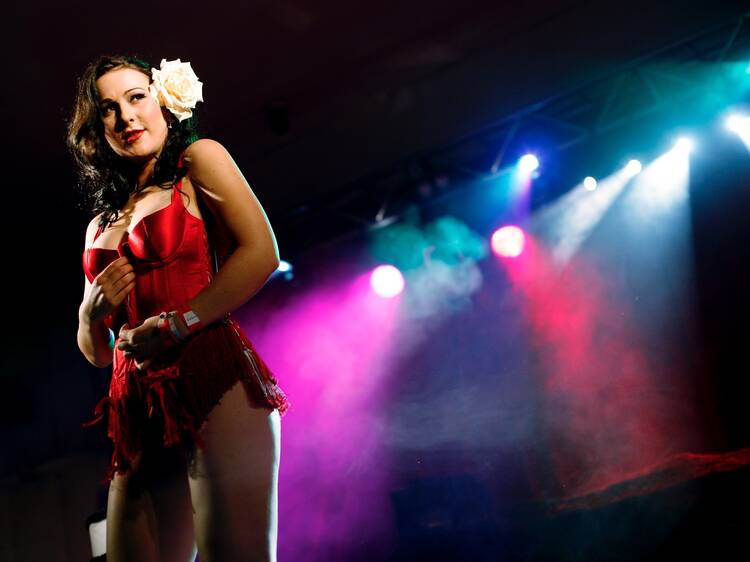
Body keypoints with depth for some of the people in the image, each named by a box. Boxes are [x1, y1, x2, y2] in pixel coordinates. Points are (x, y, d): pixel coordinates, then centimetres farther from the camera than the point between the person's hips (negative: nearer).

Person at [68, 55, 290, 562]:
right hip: (141, 413, 6)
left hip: (214, 378, -6)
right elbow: (96, 352, 28)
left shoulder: (199, 159, 9)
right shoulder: (102, 224, 24)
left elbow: (261, 253, -8)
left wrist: (174, 326, -11)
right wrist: (92, 313, 5)